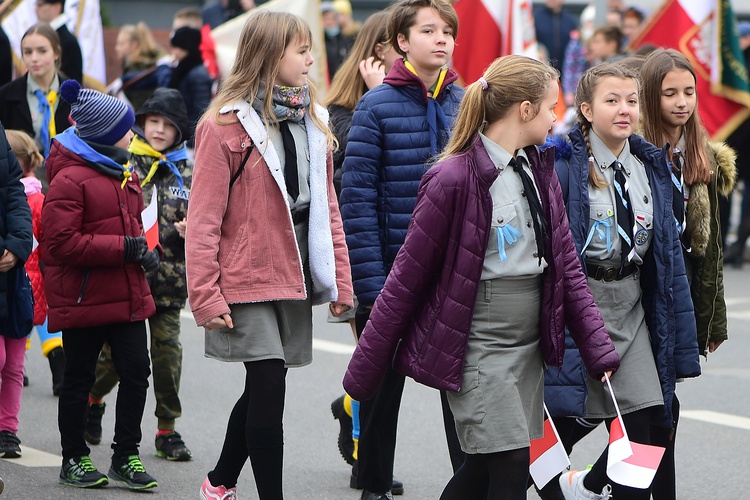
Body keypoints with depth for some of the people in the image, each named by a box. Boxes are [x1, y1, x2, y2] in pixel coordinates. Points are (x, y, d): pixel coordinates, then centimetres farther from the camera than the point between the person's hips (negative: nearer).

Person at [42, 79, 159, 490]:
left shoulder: (123, 173, 13)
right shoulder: (69, 179, -15)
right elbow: (60, 243, -20)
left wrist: (143, 249, 4)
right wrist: (123, 248, -20)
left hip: (127, 295, 7)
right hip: (83, 298, -7)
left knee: (136, 371, 2)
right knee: (79, 378, 5)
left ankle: (126, 455, 14)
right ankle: (74, 459, 17)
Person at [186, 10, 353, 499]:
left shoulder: (311, 122, 10)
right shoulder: (225, 125, -10)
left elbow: (326, 207, 14)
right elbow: (204, 217, -11)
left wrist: (340, 279, 8)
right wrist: (205, 294, -15)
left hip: (295, 278, 7)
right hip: (249, 280, -7)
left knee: (263, 388, 15)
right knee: (269, 388, -8)